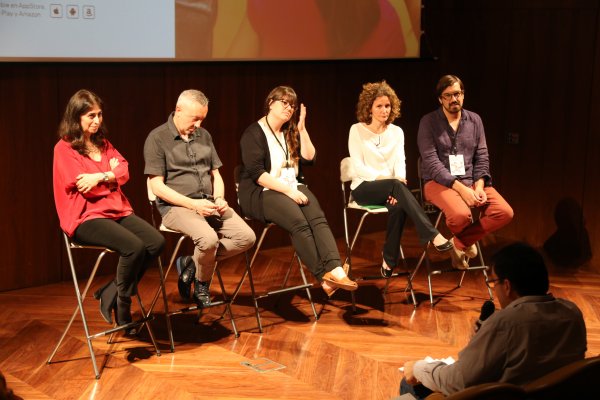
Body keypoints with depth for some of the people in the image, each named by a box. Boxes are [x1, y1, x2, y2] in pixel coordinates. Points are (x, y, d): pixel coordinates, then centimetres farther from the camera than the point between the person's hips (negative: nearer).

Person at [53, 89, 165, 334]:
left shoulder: (103, 143, 18)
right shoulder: (64, 148, -3)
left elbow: (124, 172, 5)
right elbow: (85, 188, -11)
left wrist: (100, 177, -12)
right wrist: (111, 173, 2)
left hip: (116, 210, 7)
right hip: (85, 216, -7)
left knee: (156, 242, -18)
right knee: (134, 247, -30)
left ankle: (111, 294, -3)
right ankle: (122, 308, -8)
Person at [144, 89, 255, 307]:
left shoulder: (204, 136, 15)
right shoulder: (157, 138, -5)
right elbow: (157, 186, -9)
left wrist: (219, 198, -2)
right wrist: (193, 204, -18)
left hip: (208, 203, 7)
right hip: (176, 206, -6)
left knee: (246, 237, -14)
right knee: (208, 239, -34)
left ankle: (191, 263, 1)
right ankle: (201, 286, -3)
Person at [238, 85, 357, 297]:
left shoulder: (290, 133, 19)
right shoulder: (254, 133, -3)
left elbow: (308, 159, 8)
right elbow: (257, 173, -14)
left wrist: (302, 129, 0)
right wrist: (288, 190, -20)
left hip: (293, 188, 6)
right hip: (261, 193, -6)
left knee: (318, 218, -26)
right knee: (299, 222, -32)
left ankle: (335, 270, -44)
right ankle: (324, 277, -33)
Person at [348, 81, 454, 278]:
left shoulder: (396, 131, 11)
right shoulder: (357, 130, -1)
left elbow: (400, 162, -1)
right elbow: (358, 167, -9)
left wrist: (400, 182, -26)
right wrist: (394, 183, -20)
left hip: (390, 188, 3)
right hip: (364, 187, -3)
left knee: (398, 205, -35)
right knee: (396, 186, -35)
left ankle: (389, 261, -24)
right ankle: (433, 236, -43)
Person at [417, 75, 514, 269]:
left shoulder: (475, 120, 10)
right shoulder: (428, 122, -4)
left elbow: (482, 157, 7)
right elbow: (432, 163, -12)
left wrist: (479, 186, -12)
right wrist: (461, 188, -21)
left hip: (472, 181, 5)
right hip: (439, 182, -4)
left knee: (505, 213, -19)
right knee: (461, 215, -35)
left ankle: (460, 241, 0)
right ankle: (465, 242, 4)